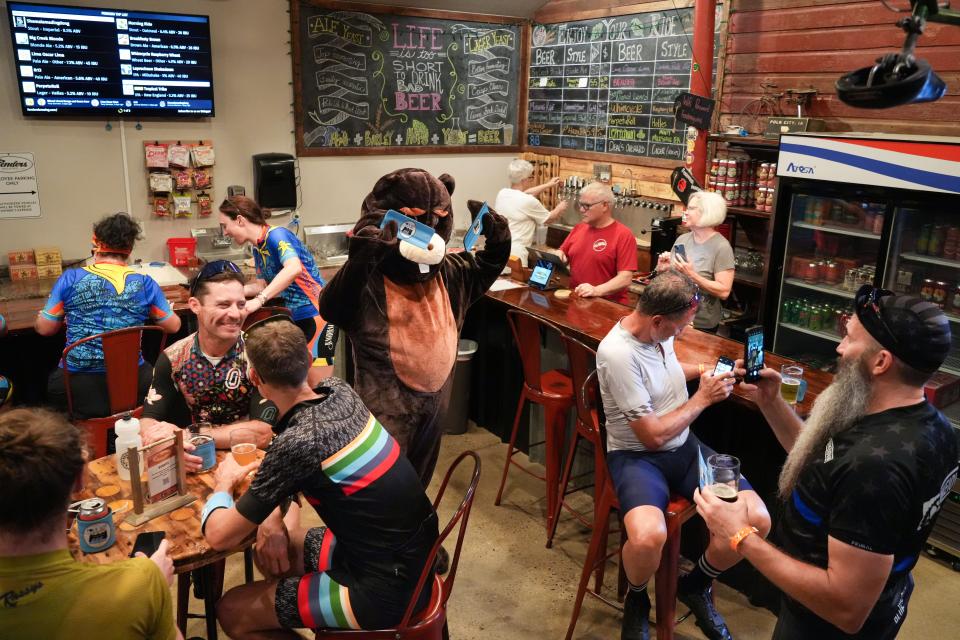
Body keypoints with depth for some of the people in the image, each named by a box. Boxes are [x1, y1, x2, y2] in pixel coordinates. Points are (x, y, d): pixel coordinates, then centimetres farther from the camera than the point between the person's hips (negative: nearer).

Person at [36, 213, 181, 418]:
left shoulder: (70, 278, -2)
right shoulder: (145, 283, 0)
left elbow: (44, 329, 6)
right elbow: (173, 326, 10)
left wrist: (41, 316, 30)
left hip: (79, 385, 0)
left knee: (51, 382, 30)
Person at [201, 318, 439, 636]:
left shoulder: (297, 443, -25)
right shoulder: (339, 390, -3)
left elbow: (220, 536, -15)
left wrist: (225, 482, 5)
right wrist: (272, 518, 2)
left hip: (386, 587, -8)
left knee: (231, 611, 5)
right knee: (272, 549, 21)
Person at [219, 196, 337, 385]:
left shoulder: (276, 235, -18)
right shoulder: (257, 248, 9)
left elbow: (294, 268, -36)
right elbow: (264, 284, 17)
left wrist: (258, 301, -39)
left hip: (317, 312, -9)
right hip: (293, 316, 9)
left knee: (318, 383, -7)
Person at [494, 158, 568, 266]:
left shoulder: (502, 193, 6)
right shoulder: (528, 201, -13)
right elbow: (548, 219, 4)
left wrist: (548, 185, 35)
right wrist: (560, 209, 25)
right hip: (514, 252, -7)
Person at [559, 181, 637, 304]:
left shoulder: (623, 235, -6)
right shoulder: (579, 228, 12)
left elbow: (625, 279, -12)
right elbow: (562, 253, 25)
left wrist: (596, 291, -23)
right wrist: (558, 256, 3)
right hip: (575, 299, 5)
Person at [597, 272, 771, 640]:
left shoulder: (658, 331, -1)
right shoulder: (618, 353, -25)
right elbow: (653, 436, -21)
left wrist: (705, 371, 10)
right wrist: (703, 398, -11)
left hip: (684, 447, 7)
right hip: (637, 455, -7)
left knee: (757, 519, -13)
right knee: (648, 536, -37)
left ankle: (696, 586, 15)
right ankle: (637, 600, 1)